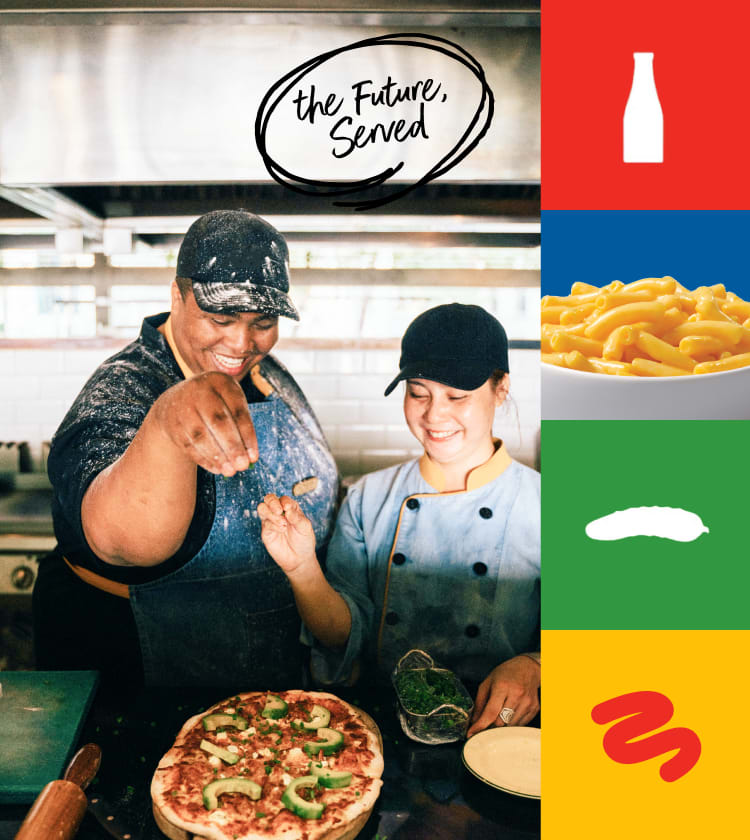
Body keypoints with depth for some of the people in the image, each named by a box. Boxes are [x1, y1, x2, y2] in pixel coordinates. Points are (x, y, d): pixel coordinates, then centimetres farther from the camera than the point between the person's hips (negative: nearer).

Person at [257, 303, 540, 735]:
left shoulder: (538, 505, -2)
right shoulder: (369, 497, 5)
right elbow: (347, 632, 3)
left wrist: (530, 668, -16)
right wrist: (303, 568, -13)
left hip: (492, 728, -1)